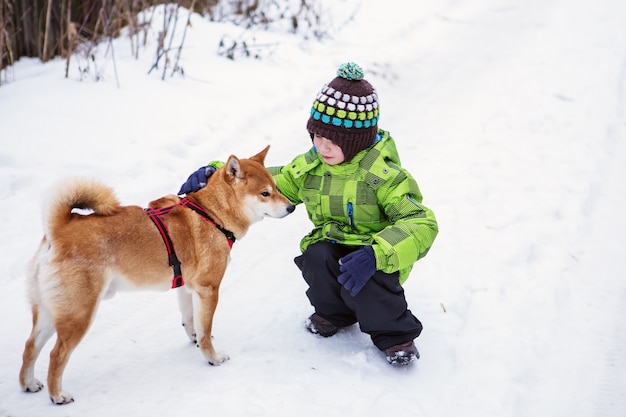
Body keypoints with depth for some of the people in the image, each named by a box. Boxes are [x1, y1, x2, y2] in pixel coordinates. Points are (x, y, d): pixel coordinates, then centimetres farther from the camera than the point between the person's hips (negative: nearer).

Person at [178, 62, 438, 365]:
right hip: (330, 246, 5)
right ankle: (334, 312, 4)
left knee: (361, 275, -36)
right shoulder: (310, 167, 0)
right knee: (315, 258, -29)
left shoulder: (384, 176, -17)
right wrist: (214, 175, -10)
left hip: (374, 256, -5)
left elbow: (421, 224, -26)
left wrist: (376, 254, -44)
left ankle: (395, 334, -8)